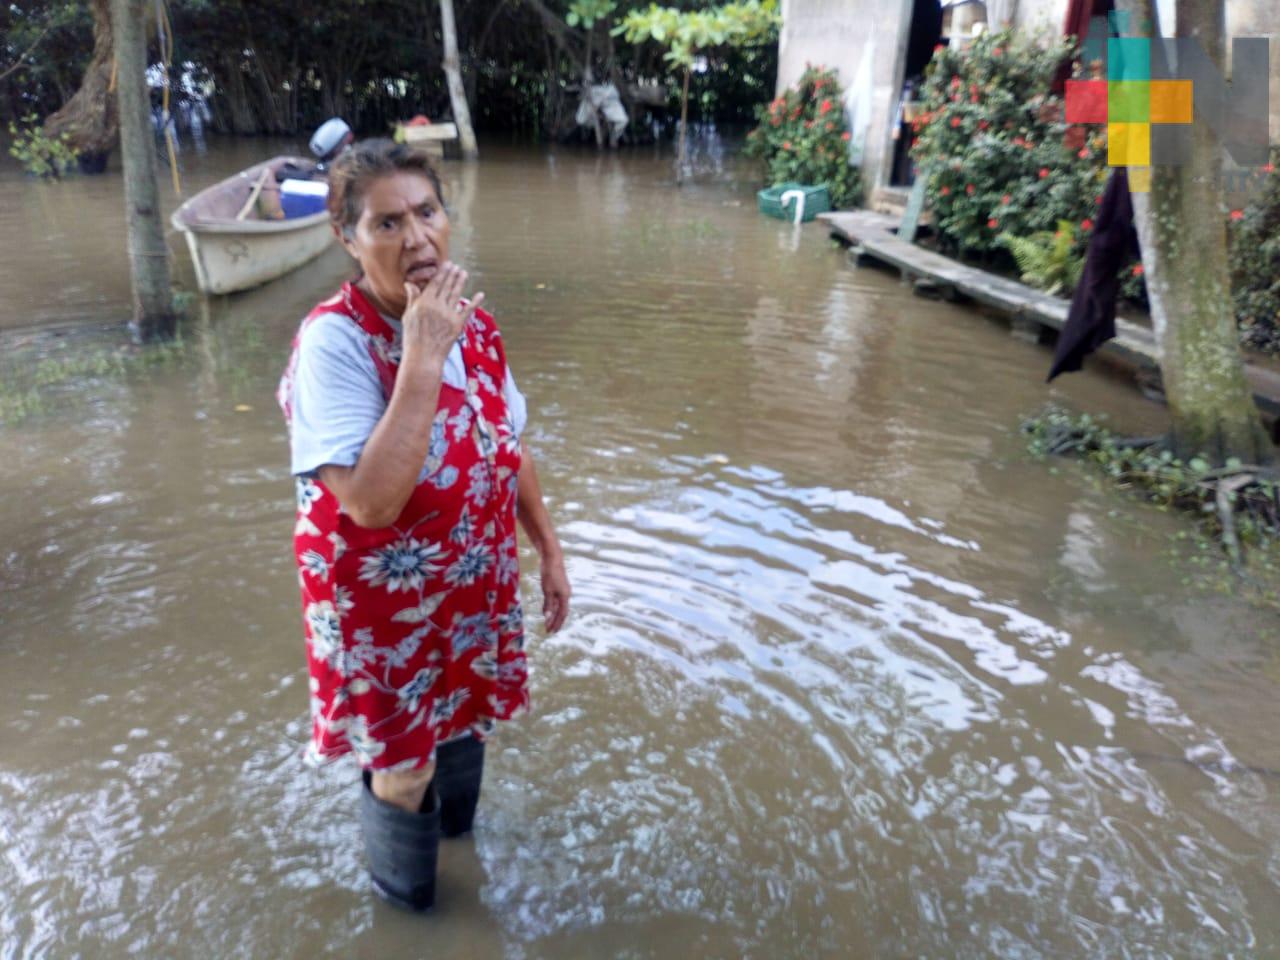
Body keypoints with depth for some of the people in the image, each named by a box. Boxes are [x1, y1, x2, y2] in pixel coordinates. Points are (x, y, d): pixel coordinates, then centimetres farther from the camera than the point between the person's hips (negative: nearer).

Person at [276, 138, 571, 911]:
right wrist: (422, 359, -35)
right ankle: (407, 899, 47)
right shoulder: (334, 340, -25)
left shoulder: (472, 325, -5)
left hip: (476, 585, 6)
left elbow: (510, 450, 6)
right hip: (383, 604, -5)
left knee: (466, 725, 27)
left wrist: (549, 549, 8)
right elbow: (370, 502, -35)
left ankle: (456, 823, 60)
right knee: (402, 766, 15)